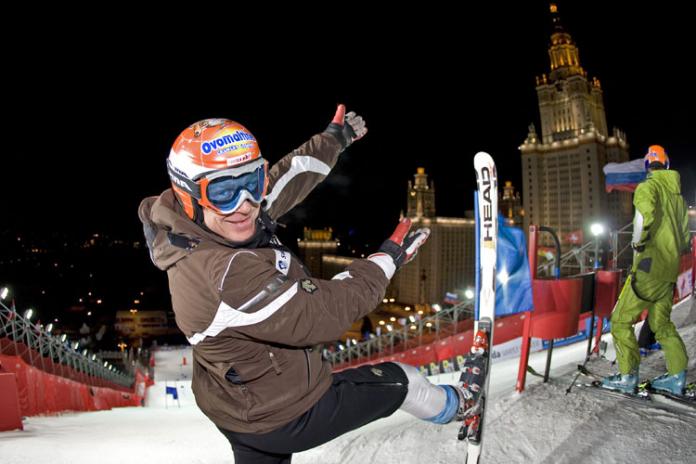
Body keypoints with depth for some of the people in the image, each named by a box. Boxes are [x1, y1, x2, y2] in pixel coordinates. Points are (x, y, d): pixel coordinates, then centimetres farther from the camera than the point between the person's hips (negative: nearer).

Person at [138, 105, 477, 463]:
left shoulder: (196, 231, -11)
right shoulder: (227, 276, -38)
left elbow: (283, 181, 1)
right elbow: (322, 316, -30)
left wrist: (333, 140, 13)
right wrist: (387, 259, -18)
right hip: (284, 418, -7)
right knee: (397, 380, 14)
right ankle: (451, 407, 46)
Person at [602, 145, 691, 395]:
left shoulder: (647, 187, -6)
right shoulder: (677, 194, 17)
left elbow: (645, 212, -29)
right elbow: (685, 236, 20)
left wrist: (638, 243, -15)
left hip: (650, 265, -8)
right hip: (671, 269, 8)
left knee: (621, 320, -2)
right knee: (661, 322, 17)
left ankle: (627, 376, 0)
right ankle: (677, 376, 18)